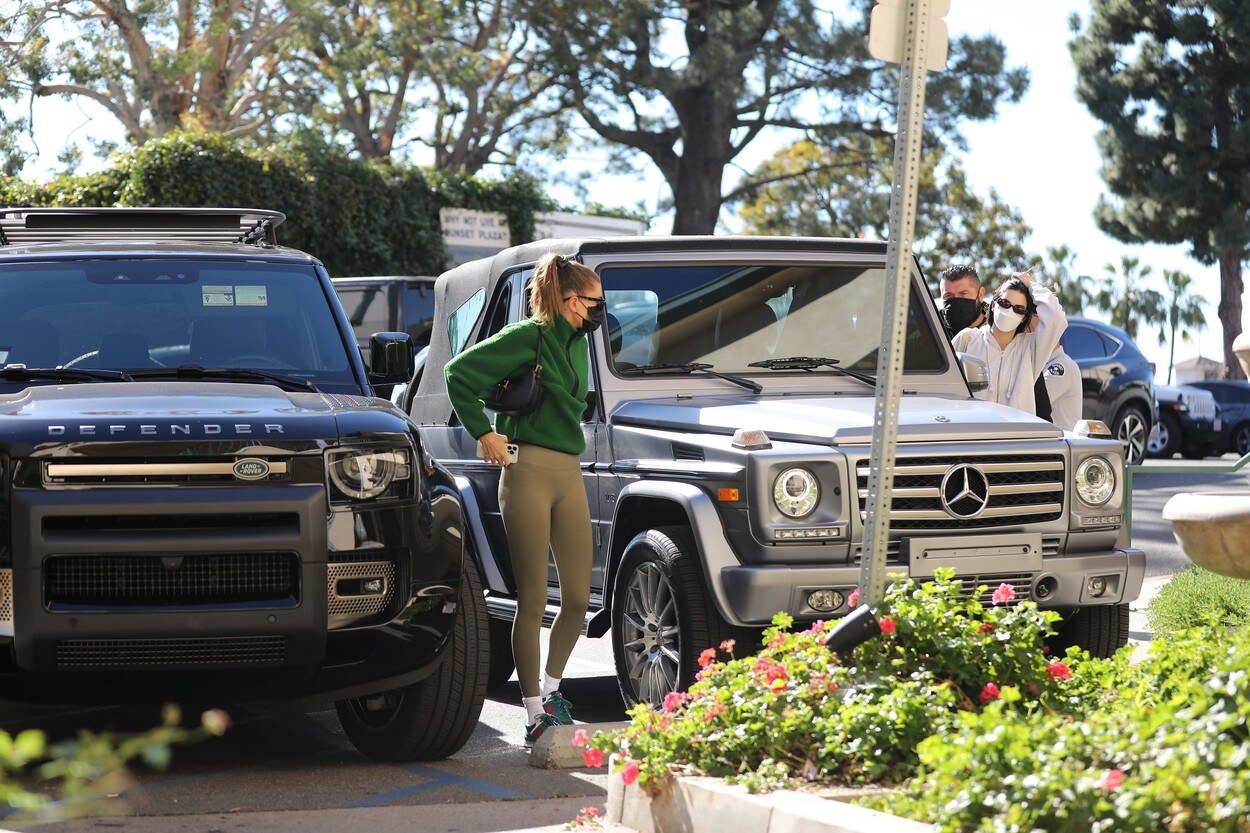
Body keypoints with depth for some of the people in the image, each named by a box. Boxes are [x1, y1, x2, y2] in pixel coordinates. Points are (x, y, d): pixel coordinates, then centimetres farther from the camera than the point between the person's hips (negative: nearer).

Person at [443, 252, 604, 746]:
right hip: (530, 473, -7)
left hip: (569, 473, 7)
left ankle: (551, 691, 21)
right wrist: (484, 433, -11)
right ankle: (536, 715, 3)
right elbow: (460, 372, -13)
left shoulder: (575, 343, 16)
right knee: (533, 601, -3)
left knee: (579, 598, 5)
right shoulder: (529, 336, -8)